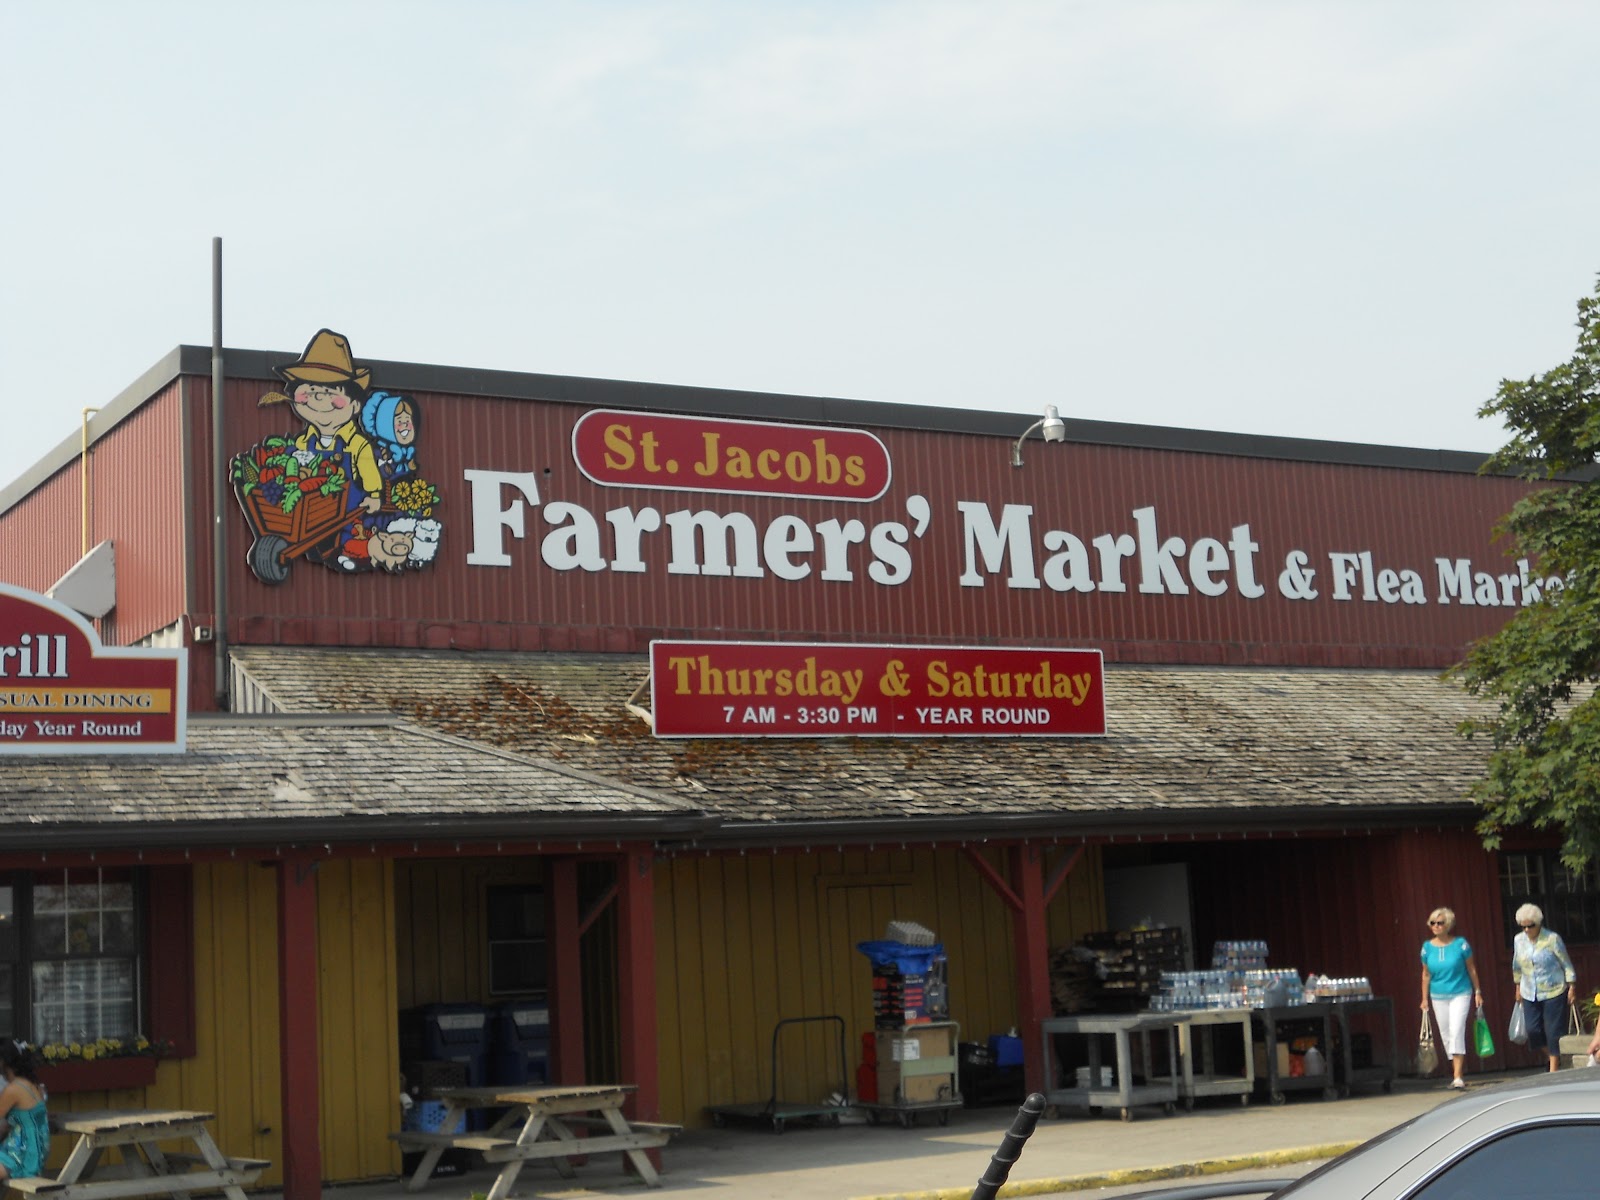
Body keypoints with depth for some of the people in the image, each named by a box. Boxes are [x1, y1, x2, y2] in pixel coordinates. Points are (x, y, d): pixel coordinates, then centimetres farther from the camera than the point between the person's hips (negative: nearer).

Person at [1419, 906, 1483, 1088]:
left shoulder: (1460, 944, -7)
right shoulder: (1428, 947, 1)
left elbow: (1471, 969, 1)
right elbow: (1426, 974, 8)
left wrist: (1478, 992, 3)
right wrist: (1425, 999, 8)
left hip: (1460, 994, -4)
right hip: (1438, 997, 4)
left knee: (1456, 1032, -15)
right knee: (1446, 1036, 7)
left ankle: (1458, 1077, -17)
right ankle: (1458, 1072, 20)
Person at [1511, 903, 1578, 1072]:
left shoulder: (1552, 939, -11)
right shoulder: (1519, 940, 2)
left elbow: (1566, 965, -6)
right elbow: (1517, 967, 16)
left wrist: (1572, 987, -7)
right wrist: (1518, 986, 20)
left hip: (1553, 993, -4)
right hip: (1530, 994, 4)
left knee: (1553, 1031, -3)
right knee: (1533, 1030, -1)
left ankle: (1554, 1067, 7)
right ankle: (1553, 1055, 25)